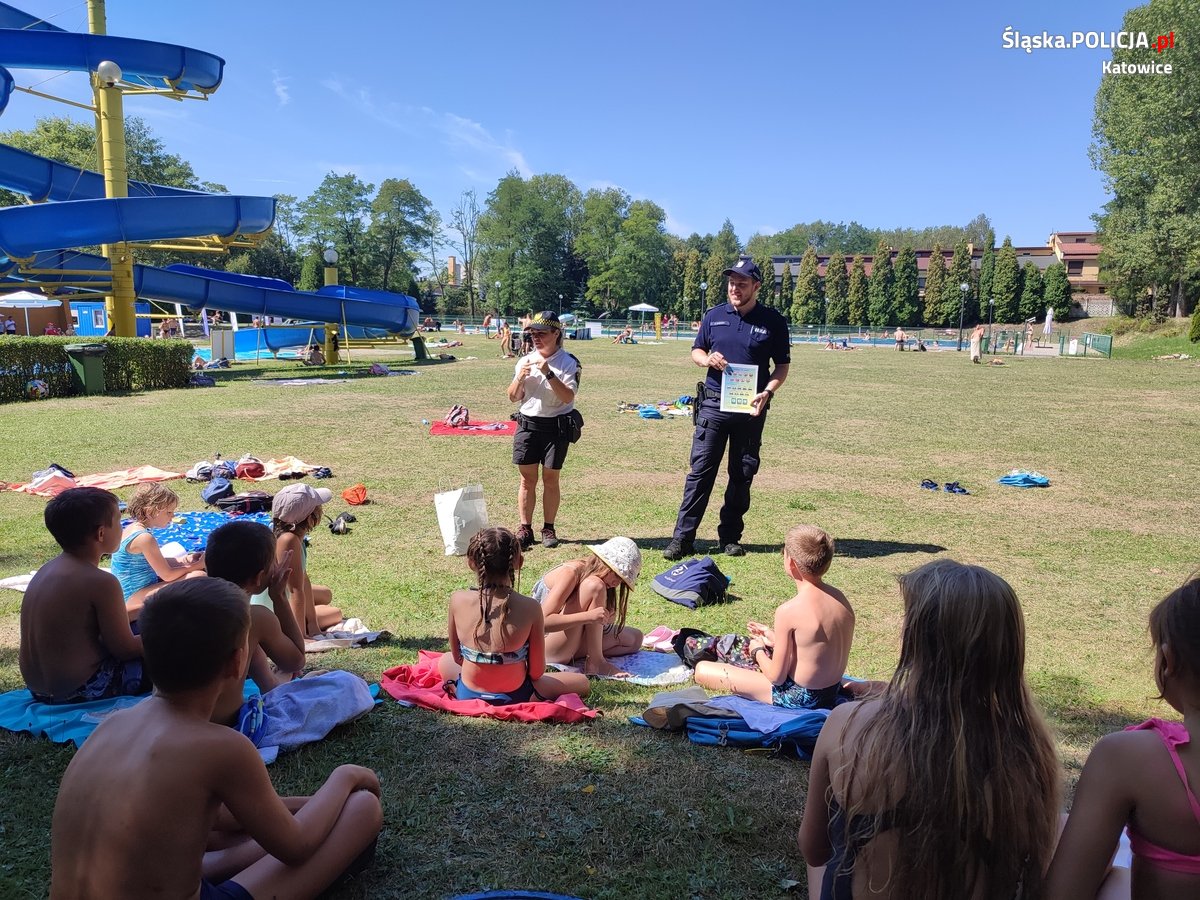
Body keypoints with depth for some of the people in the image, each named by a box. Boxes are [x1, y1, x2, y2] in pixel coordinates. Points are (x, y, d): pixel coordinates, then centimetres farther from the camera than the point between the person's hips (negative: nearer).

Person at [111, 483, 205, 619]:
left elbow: (156, 563, 17)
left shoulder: (131, 528, 7)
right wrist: (197, 565, -6)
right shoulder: (144, 538, -22)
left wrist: (184, 561, 5)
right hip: (135, 598, -10)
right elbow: (167, 575, -17)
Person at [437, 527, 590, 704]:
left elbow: (457, 657, -3)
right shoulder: (529, 608, -23)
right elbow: (537, 672, -14)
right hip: (514, 698, 0)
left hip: (467, 696, 0)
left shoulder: (458, 600, -17)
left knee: (445, 661, 34)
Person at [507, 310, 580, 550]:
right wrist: (520, 377, -10)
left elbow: (568, 397, -18)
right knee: (527, 479, 5)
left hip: (556, 426, -3)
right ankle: (525, 529, 11)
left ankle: (548, 528, 16)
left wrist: (549, 373, -26)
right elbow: (513, 397, 9)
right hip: (527, 424, 3)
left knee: (550, 478, 5)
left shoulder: (569, 363, -6)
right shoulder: (525, 361, 7)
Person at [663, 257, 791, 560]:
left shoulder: (773, 321, 1)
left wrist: (767, 392, -15)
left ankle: (730, 537, 19)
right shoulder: (714, 315, 6)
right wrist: (707, 359, -9)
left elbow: (782, 365, 4)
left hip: (751, 408, 0)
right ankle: (682, 538, -1)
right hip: (713, 404, 1)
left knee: (742, 474, 8)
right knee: (701, 470, -3)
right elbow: (696, 351, 15)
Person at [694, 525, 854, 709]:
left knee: (702, 670, -2)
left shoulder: (788, 611, -26)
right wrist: (775, 639, 14)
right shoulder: (840, 597, -5)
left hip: (798, 699, -8)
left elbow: (777, 677, -18)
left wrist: (758, 651, 1)